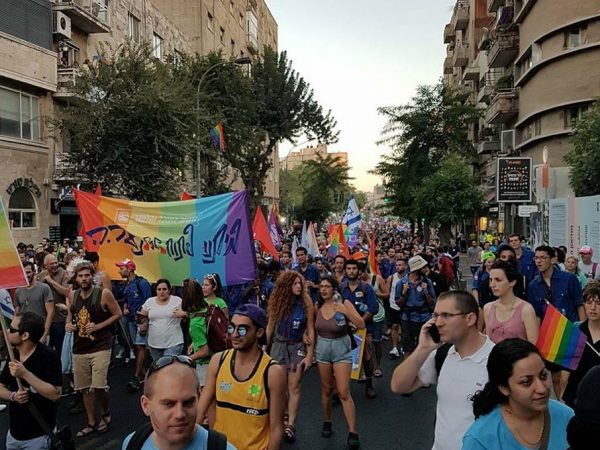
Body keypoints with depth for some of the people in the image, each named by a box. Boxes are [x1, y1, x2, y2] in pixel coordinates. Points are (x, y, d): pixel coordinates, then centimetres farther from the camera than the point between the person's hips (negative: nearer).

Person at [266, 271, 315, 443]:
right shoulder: (277, 302, -3)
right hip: (278, 345, 2)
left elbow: (310, 330, -6)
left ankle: (290, 425, 4)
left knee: (294, 387, 0)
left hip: (297, 347, -1)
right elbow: (270, 326, 4)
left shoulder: (306, 303, -8)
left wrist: (310, 354, -9)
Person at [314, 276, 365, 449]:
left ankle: (353, 433, 3)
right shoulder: (318, 305, -2)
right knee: (326, 389, 15)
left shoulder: (344, 303, -13)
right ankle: (327, 422, 35)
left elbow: (361, 325, -18)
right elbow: (313, 326, 12)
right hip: (322, 348, 4)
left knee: (343, 392, -7)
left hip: (341, 349, -4)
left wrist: (345, 311, -28)